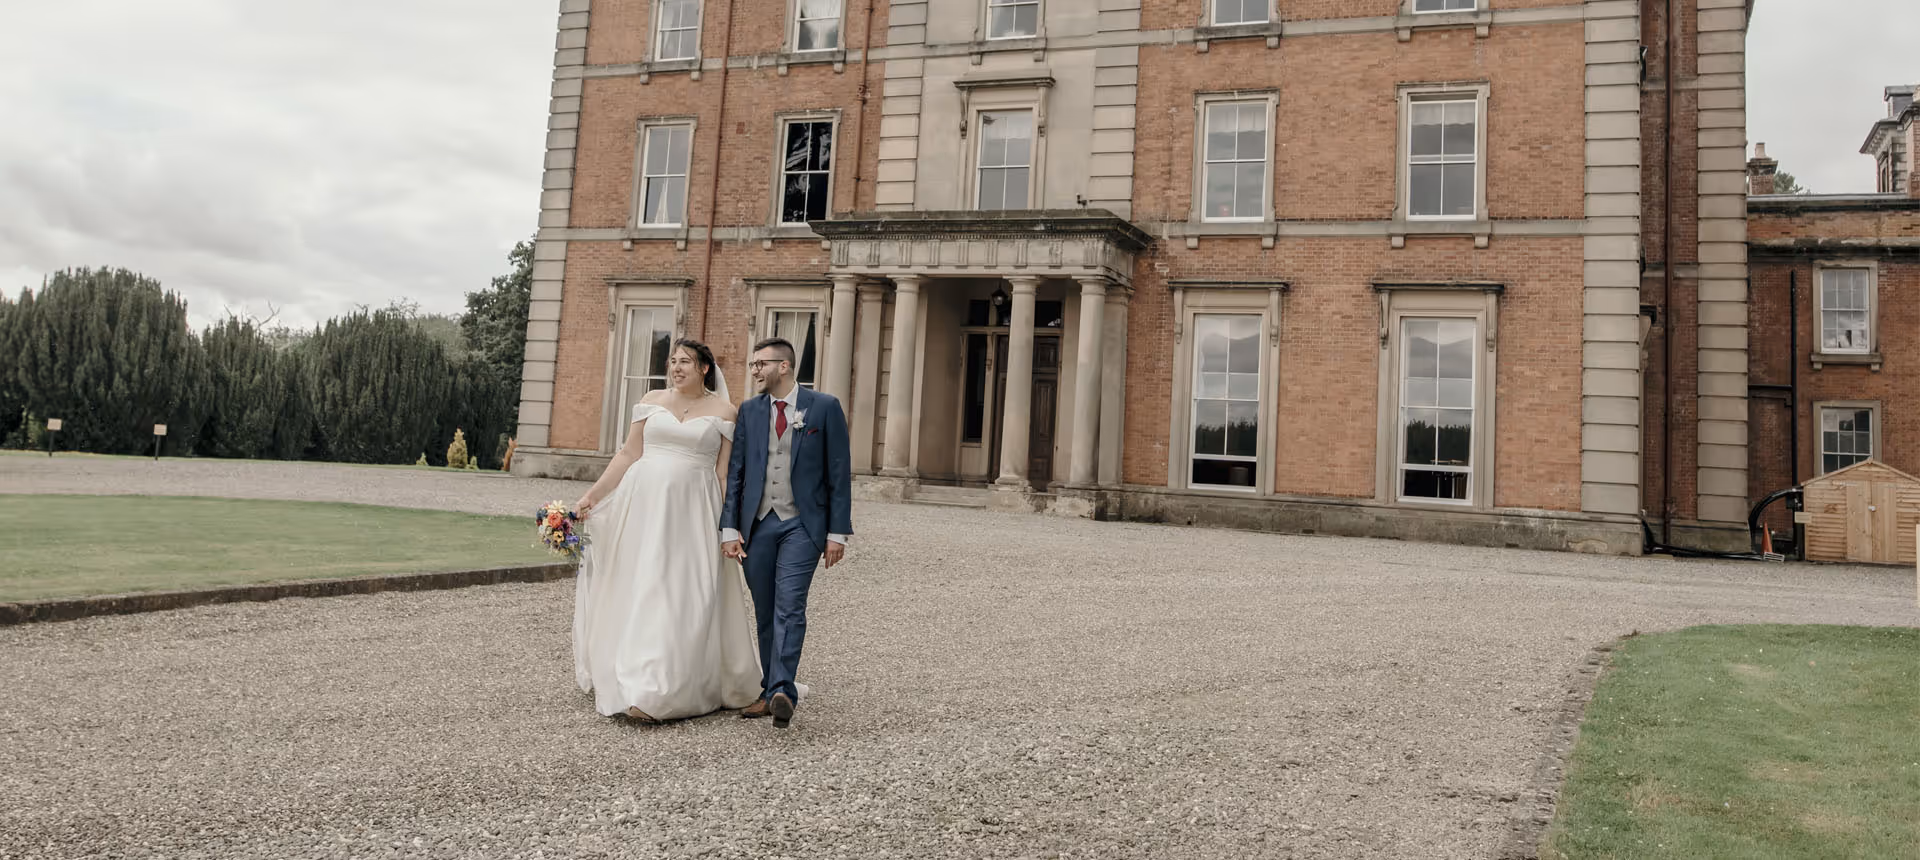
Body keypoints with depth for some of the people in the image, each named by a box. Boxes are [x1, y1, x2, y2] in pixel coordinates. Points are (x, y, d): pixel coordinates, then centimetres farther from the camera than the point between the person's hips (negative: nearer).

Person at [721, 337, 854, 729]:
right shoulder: (749, 411, 9)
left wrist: (837, 532, -5)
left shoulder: (824, 407, -1)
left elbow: (839, 473, -2)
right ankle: (771, 692, 18)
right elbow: (735, 472, 8)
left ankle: (783, 692, -19)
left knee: (790, 606, -15)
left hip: (802, 524, -4)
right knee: (765, 613, 9)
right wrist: (730, 527, 0)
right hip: (757, 524, 4)